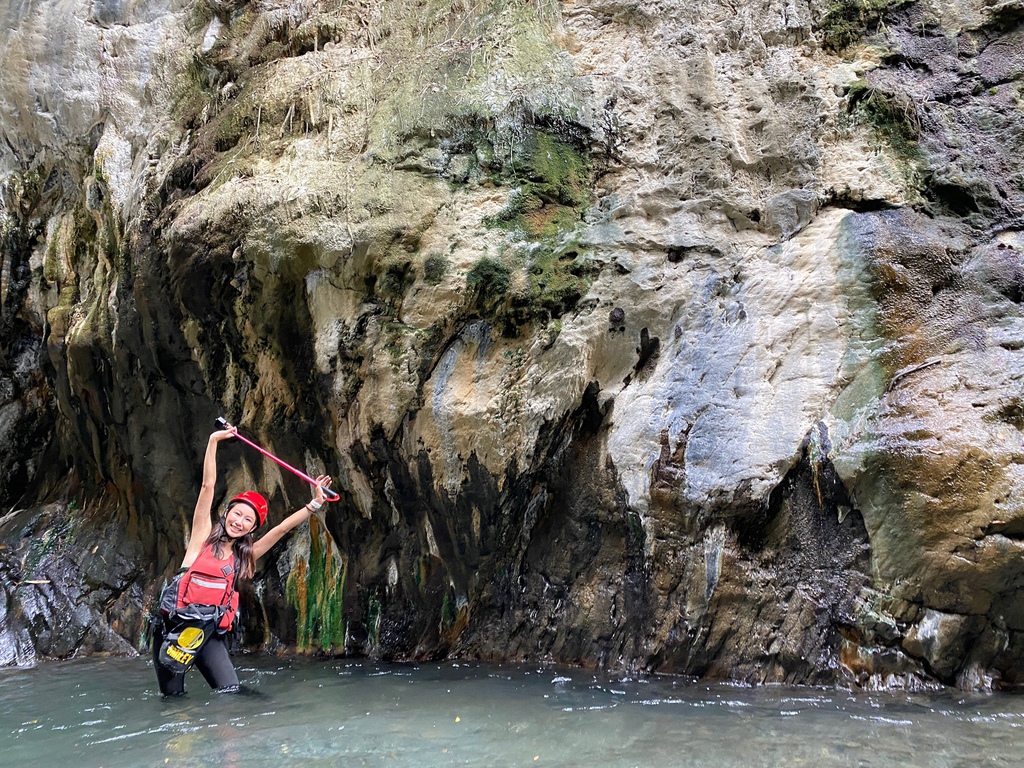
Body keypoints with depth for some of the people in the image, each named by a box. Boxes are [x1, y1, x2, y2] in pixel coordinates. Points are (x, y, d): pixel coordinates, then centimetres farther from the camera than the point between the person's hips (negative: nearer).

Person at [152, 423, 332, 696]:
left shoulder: (245, 557, 10)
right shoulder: (204, 537, 2)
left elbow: (282, 528, 6)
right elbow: (208, 486, -4)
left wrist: (314, 504, -1)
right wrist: (213, 441, -10)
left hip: (210, 632, 3)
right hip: (175, 622, -2)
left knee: (230, 692, -13)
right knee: (172, 697, -2)